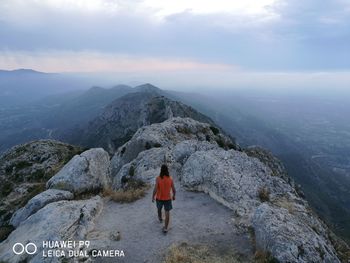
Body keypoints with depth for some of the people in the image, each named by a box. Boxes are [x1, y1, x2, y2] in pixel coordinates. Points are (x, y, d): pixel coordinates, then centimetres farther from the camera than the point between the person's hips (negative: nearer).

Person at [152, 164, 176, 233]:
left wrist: (153, 197, -5)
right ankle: (165, 228, 5)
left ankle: (160, 218, 54)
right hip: (167, 198, 0)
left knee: (159, 208, 29)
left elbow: (155, 189, -21)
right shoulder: (170, 178, -14)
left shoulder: (158, 178, -21)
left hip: (159, 198, 0)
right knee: (167, 213, 7)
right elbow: (173, 189, -7)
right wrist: (174, 196, 12)